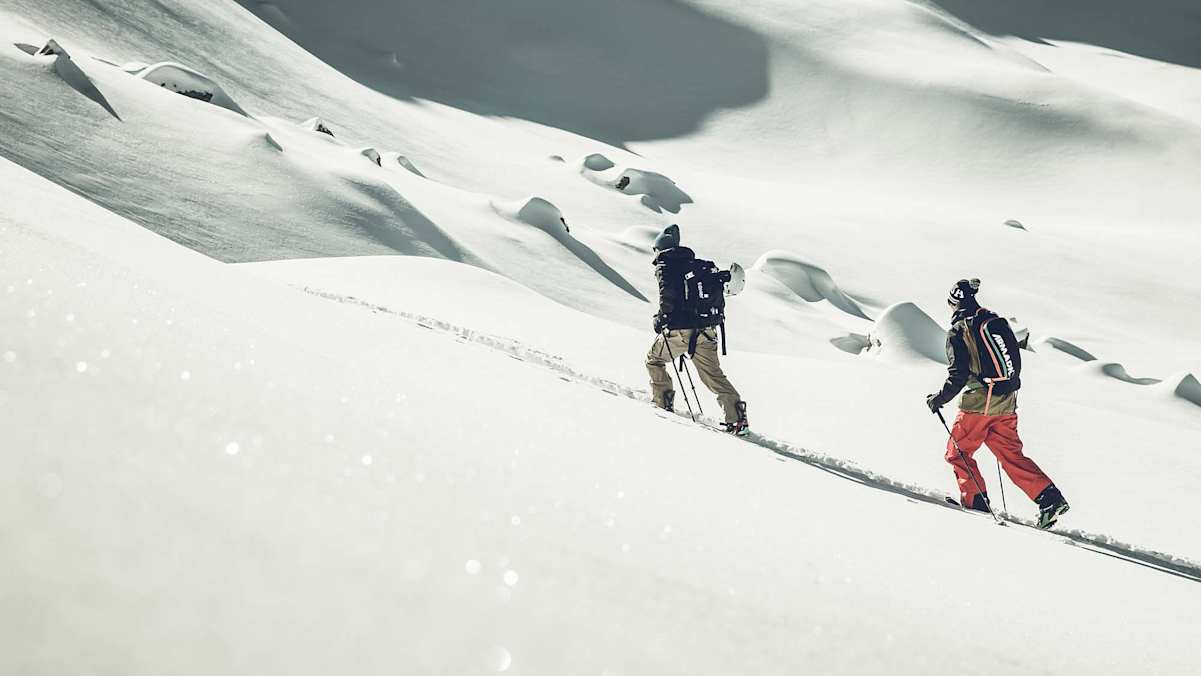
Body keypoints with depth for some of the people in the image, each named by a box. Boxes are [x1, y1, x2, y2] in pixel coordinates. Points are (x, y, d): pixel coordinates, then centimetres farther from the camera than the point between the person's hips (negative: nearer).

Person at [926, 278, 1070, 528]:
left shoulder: (959, 331, -7)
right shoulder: (998, 322, 12)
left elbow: (958, 375, -13)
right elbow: (1016, 363, 15)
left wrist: (938, 399, 0)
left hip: (978, 402, -6)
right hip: (1007, 404, 6)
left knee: (958, 452, 12)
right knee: (1011, 456, 10)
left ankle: (975, 502, 8)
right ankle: (1050, 498, -3)